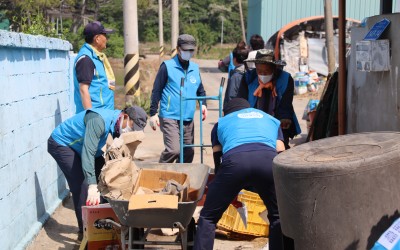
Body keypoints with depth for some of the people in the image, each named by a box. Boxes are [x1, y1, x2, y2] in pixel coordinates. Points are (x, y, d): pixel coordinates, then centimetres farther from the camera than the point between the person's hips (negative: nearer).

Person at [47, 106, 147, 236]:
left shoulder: (117, 123, -9)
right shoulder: (99, 120, -36)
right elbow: (88, 153, -43)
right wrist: (92, 187, -49)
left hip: (77, 146, 9)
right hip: (60, 144, -9)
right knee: (81, 184, -18)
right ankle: (85, 229, -9)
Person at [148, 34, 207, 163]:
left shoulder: (195, 68, 12)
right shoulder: (167, 66, -3)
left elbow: (200, 90, 23)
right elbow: (156, 91, -3)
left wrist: (203, 104, 5)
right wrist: (153, 113, -7)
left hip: (188, 119, 6)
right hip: (170, 118, -6)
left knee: (188, 153, 8)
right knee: (173, 150, -18)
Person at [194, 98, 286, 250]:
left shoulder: (222, 122, 38)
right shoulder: (271, 119, 41)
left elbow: (218, 159, 36)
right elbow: (281, 155, 32)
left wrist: (229, 193, 48)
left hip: (234, 160, -1)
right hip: (268, 160, 1)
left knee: (208, 217, 15)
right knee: (278, 216, 23)